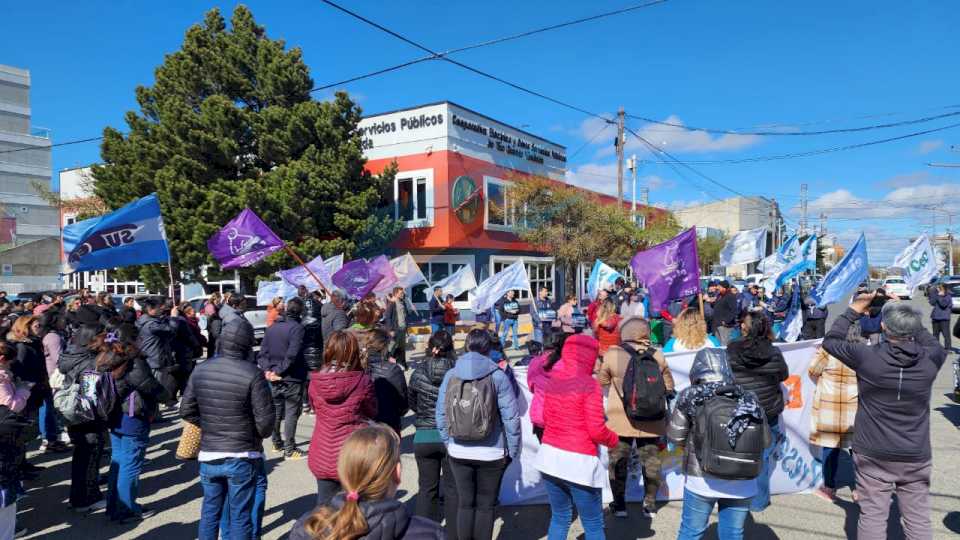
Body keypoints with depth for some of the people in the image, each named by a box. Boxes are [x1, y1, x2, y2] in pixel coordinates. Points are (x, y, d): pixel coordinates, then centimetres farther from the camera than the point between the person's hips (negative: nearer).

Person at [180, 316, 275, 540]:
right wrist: (259, 436, 4)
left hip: (208, 456, 4)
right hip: (243, 457, -4)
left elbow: (186, 410, 6)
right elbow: (265, 418, -16)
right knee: (241, 517, 8)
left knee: (210, 512, 20)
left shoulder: (200, 370, -2)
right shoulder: (252, 373, -18)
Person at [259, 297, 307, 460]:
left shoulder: (271, 328, 8)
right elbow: (292, 355, -24)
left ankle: (277, 443, 32)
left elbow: (262, 353, 4)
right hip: (292, 379, -7)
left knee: (276, 411, 19)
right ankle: (289, 450, 2)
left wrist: (268, 370, -5)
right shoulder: (297, 328, -15)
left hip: (274, 379, 7)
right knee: (291, 413, 0)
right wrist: (279, 371, -15)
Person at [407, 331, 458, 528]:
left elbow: (412, 404, 7)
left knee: (427, 489, 14)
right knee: (452, 489, 13)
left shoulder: (418, 373, -7)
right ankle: (453, 533, 21)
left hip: (424, 437, 1)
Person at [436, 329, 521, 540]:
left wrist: (448, 443, 13)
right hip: (492, 453, -2)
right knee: (485, 506, 13)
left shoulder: (451, 375, -3)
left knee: (464, 504, 17)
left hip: (458, 453, 2)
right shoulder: (498, 376, -11)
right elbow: (511, 417, -12)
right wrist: (512, 451, 0)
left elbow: (441, 415, 1)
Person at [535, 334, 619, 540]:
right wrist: (613, 440, 3)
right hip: (579, 462, -6)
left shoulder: (552, 380, 3)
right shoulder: (588, 384, -14)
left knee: (559, 518, 19)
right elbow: (596, 431, -15)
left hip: (550, 457, 6)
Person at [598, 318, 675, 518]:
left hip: (621, 420, -2)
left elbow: (602, 381, 4)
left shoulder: (612, 354, -11)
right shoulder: (657, 355, -3)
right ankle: (650, 503, 24)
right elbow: (669, 385, 10)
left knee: (618, 461, 11)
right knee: (651, 460, 15)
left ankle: (619, 503, 18)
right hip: (651, 420, 2)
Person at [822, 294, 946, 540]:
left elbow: (830, 341, 1)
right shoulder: (930, 360, -9)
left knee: (873, 517, 6)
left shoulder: (867, 356, -16)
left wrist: (854, 310, 6)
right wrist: (908, 316, 14)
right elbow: (933, 343, 16)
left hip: (874, 456, -2)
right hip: (916, 458, 2)